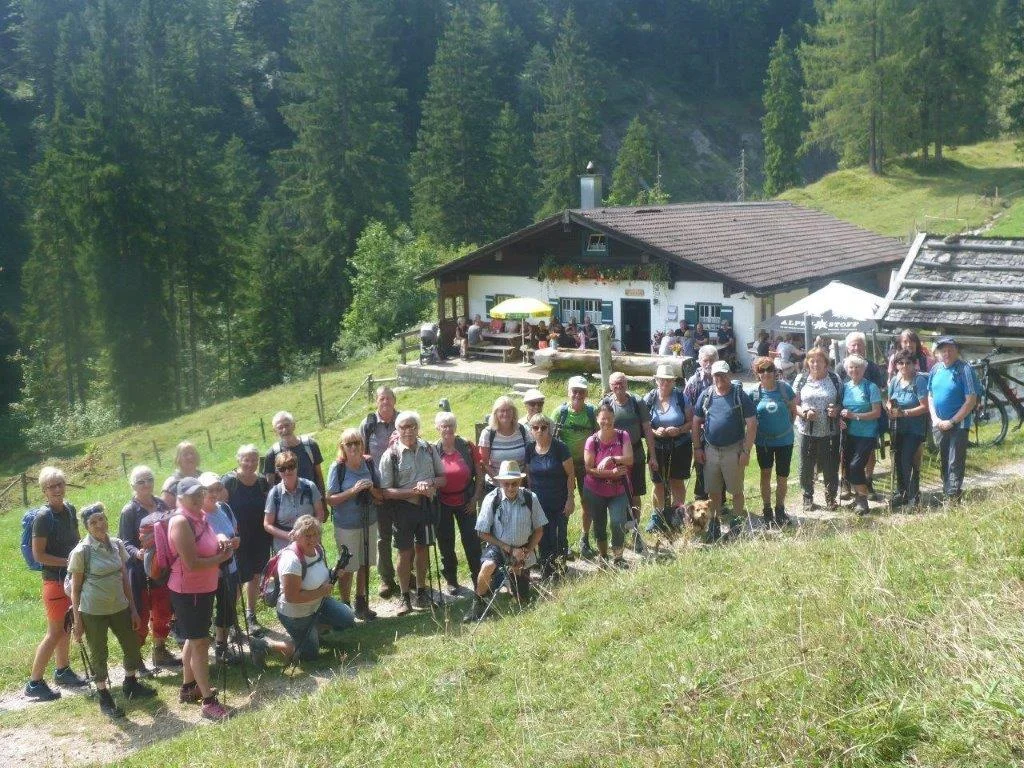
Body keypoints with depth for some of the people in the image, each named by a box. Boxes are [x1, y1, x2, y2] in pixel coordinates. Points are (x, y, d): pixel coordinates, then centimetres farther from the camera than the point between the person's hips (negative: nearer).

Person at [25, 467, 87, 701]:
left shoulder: (70, 510, 4)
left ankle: (63, 671, 33)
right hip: (55, 579, -7)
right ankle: (34, 683, 5)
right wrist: (68, 562, -17)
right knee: (55, 632, -3)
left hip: (71, 577, 7)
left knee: (64, 627, 19)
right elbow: (38, 555, -18)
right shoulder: (43, 517, -18)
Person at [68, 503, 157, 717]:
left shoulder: (117, 545, 0)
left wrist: (133, 609, 7)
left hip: (119, 608, 5)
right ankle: (104, 697, 24)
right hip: (93, 612, -5)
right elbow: (75, 588, -7)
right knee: (98, 654, 7)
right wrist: (77, 621, -8)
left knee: (132, 646, 16)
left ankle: (131, 684, 40)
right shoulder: (81, 552, -13)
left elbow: (124, 579, 7)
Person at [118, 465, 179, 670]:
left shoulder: (161, 504, 6)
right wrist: (137, 553, -31)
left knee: (163, 612, 14)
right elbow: (125, 542, -13)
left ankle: (160, 651, 31)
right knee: (141, 614, 0)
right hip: (140, 571, -6)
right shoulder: (130, 511, -10)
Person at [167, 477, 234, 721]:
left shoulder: (200, 516, 4)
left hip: (204, 588, 10)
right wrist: (222, 557, -16)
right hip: (188, 591, -10)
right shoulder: (181, 522, -23)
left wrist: (219, 540, -1)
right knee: (201, 643, -6)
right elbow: (192, 564, -27)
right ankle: (209, 702, -2)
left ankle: (188, 688, 37)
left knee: (194, 639, 21)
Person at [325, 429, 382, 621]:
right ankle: (345, 607, 17)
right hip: (346, 525, -4)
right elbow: (330, 499, -12)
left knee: (365, 565, 13)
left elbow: (381, 496, 5)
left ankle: (361, 604, 29)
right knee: (347, 568, 3)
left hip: (369, 522, 4)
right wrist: (353, 491, -23)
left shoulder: (369, 464, -1)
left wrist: (371, 489, -16)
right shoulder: (337, 468, -11)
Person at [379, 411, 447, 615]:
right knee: (405, 553, 4)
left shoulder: (428, 449, 0)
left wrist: (430, 482, -15)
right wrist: (414, 491, -21)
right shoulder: (391, 455, -10)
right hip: (404, 507, -3)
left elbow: (443, 478, 7)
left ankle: (421, 591, 28)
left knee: (422, 549, 14)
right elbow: (385, 491, -12)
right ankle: (405, 596, 16)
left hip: (427, 505, 3)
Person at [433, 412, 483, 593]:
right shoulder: (433, 450, -5)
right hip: (443, 504, 0)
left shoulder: (467, 447, -4)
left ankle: (478, 578, 12)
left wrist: (476, 497, -3)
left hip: (466, 502, 0)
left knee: (472, 541, 0)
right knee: (446, 544, 9)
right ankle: (451, 581, 23)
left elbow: (479, 474, 1)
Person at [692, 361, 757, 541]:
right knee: (713, 492, 10)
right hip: (710, 450, 3)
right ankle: (713, 525, 22)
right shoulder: (706, 395, 3)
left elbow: (752, 424, -8)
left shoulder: (740, 395, -7)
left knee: (736, 490, 7)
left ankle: (738, 524, 20)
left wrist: (746, 451, -12)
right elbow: (696, 422, 10)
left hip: (733, 450, -3)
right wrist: (697, 447, 4)